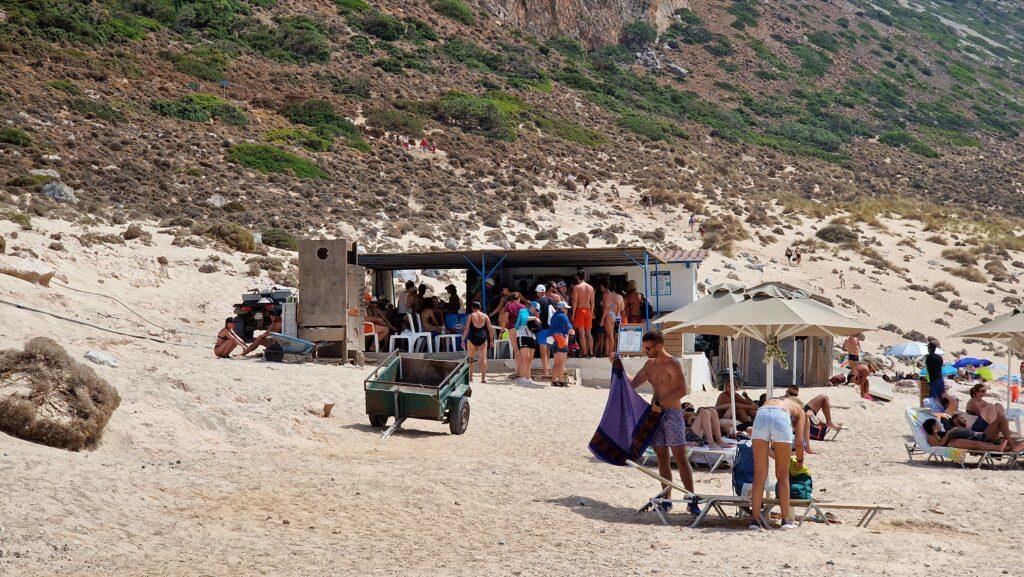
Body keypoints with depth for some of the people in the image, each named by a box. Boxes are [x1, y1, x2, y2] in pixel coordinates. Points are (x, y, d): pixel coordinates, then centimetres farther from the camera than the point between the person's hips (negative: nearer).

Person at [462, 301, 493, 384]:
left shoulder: (470, 316, 0)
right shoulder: (485, 316, 6)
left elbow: (466, 329, -5)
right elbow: (490, 329, 4)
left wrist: (463, 340, 0)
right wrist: (491, 340, 10)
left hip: (472, 338, -1)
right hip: (483, 338, 1)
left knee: (471, 357, 17)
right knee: (483, 358, -1)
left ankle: (470, 376, 18)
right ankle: (483, 378, -9)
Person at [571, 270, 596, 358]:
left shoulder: (576, 287, -7)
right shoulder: (590, 287, 8)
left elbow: (575, 301, -10)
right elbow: (592, 302, 10)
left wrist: (573, 313, -7)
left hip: (580, 310, -5)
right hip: (588, 311, 5)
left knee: (581, 334, -4)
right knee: (588, 333, 11)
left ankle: (584, 353, -8)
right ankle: (591, 352, 8)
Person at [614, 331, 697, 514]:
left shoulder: (673, 364, -11)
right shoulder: (650, 364, 14)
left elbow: (682, 390, -18)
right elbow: (633, 384, 22)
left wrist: (660, 402, -18)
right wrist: (619, 369, 12)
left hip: (673, 414, -7)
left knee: (680, 458, -10)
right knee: (662, 458, 7)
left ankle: (692, 501, -9)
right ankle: (667, 498, 11)